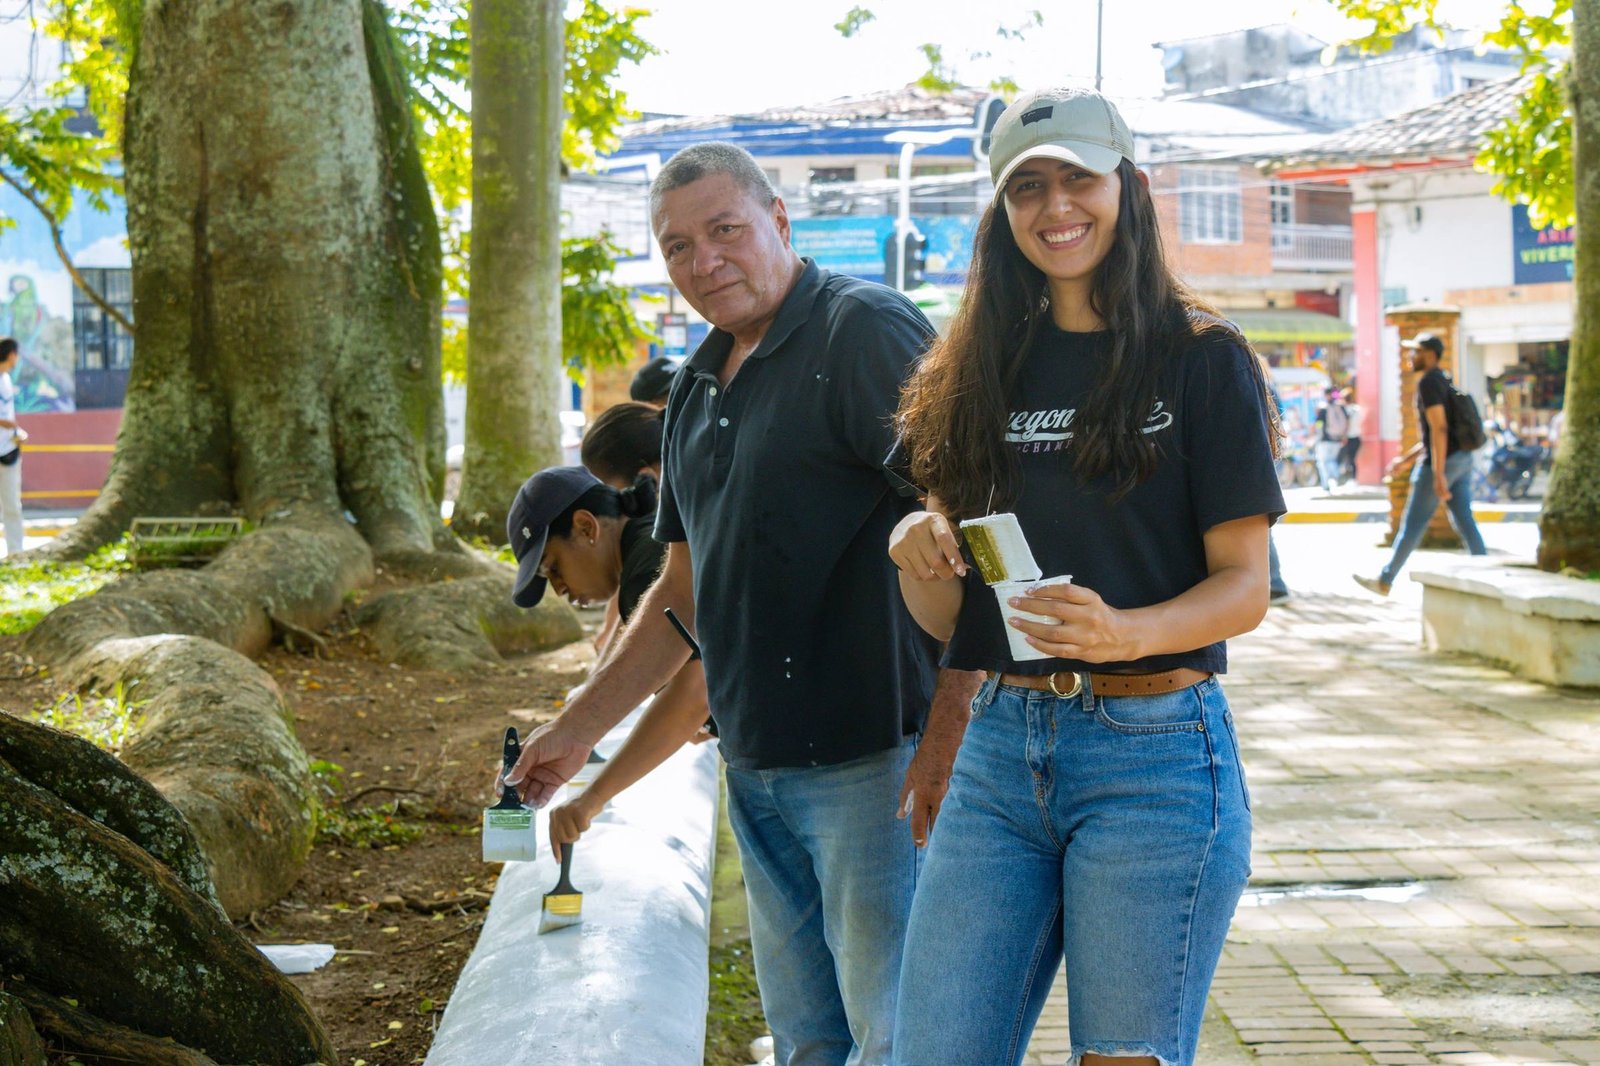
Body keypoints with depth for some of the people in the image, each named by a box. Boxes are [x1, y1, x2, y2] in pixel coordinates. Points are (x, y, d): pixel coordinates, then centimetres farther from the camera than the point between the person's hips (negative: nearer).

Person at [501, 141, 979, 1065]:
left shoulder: (866, 331, -9)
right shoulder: (699, 386, 17)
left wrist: (950, 727, -23)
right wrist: (582, 726, 22)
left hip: (872, 758, -8)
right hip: (755, 770, 8)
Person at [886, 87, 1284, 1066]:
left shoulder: (1203, 359, -1)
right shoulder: (984, 371, 12)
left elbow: (1245, 587, -5)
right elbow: (944, 615, 11)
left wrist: (1126, 632, -25)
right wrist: (919, 553, -12)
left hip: (1153, 750, -4)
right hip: (1000, 748, 4)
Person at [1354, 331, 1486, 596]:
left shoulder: (1428, 382, -12)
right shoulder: (1444, 381, 19)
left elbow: (1439, 429, -21)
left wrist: (1438, 474, -24)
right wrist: (1406, 458, 27)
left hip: (1442, 462, -9)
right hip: (1461, 458, 9)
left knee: (1413, 524, 0)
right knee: (1464, 520, 7)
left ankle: (1384, 581, 10)